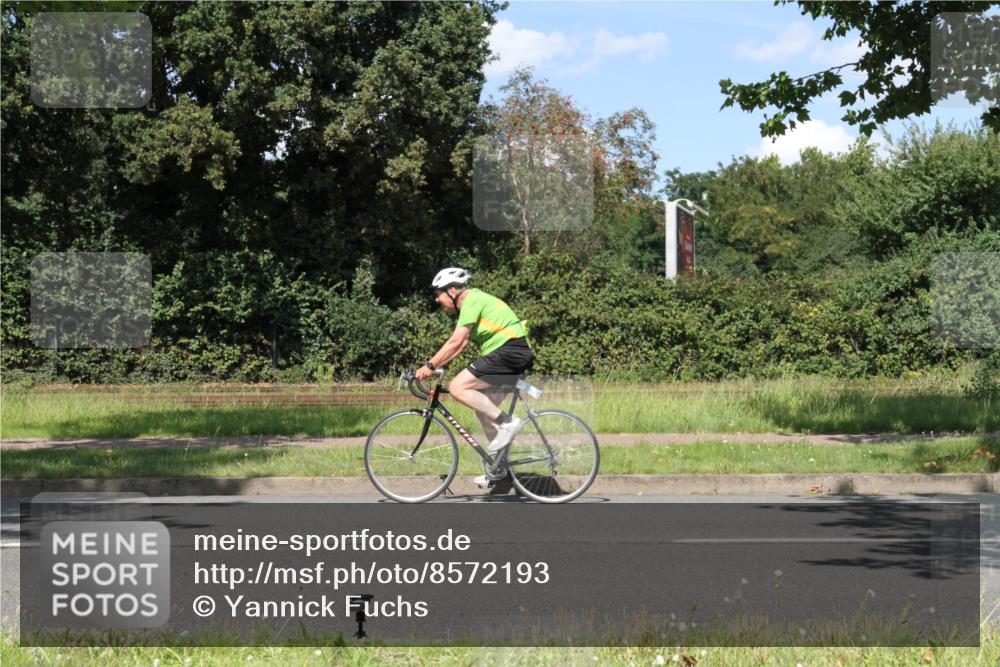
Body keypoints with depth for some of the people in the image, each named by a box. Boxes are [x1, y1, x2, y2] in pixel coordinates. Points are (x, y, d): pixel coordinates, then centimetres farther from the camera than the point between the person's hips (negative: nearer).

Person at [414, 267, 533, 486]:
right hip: (514, 354, 11)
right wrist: (435, 365, 10)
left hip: (510, 350, -11)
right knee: (484, 407, 14)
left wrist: (430, 366, -15)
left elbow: (456, 342, -18)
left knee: (458, 387, -16)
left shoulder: (472, 300, -11)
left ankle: (507, 422, -15)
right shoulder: (472, 302, 19)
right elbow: (460, 344, 17)